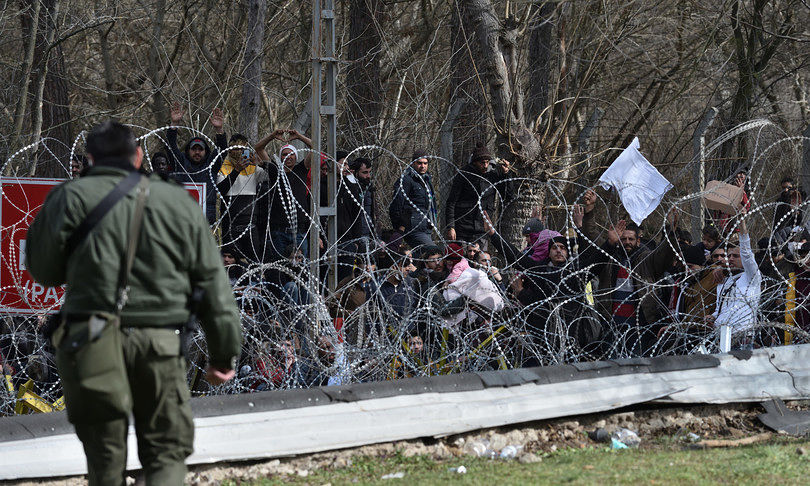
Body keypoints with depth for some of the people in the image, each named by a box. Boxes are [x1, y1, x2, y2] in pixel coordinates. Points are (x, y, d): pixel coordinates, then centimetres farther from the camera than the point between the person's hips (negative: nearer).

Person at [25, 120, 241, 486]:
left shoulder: (72, 198, 2)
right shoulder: (179, 202, 9)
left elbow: (42, 270, 4)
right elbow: (212, 282, 11)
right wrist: (224, 354, 17)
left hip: (93, 344, -1)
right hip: (160, 345, 1)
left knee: (105, 457, 10)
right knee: (167, 450, 8)